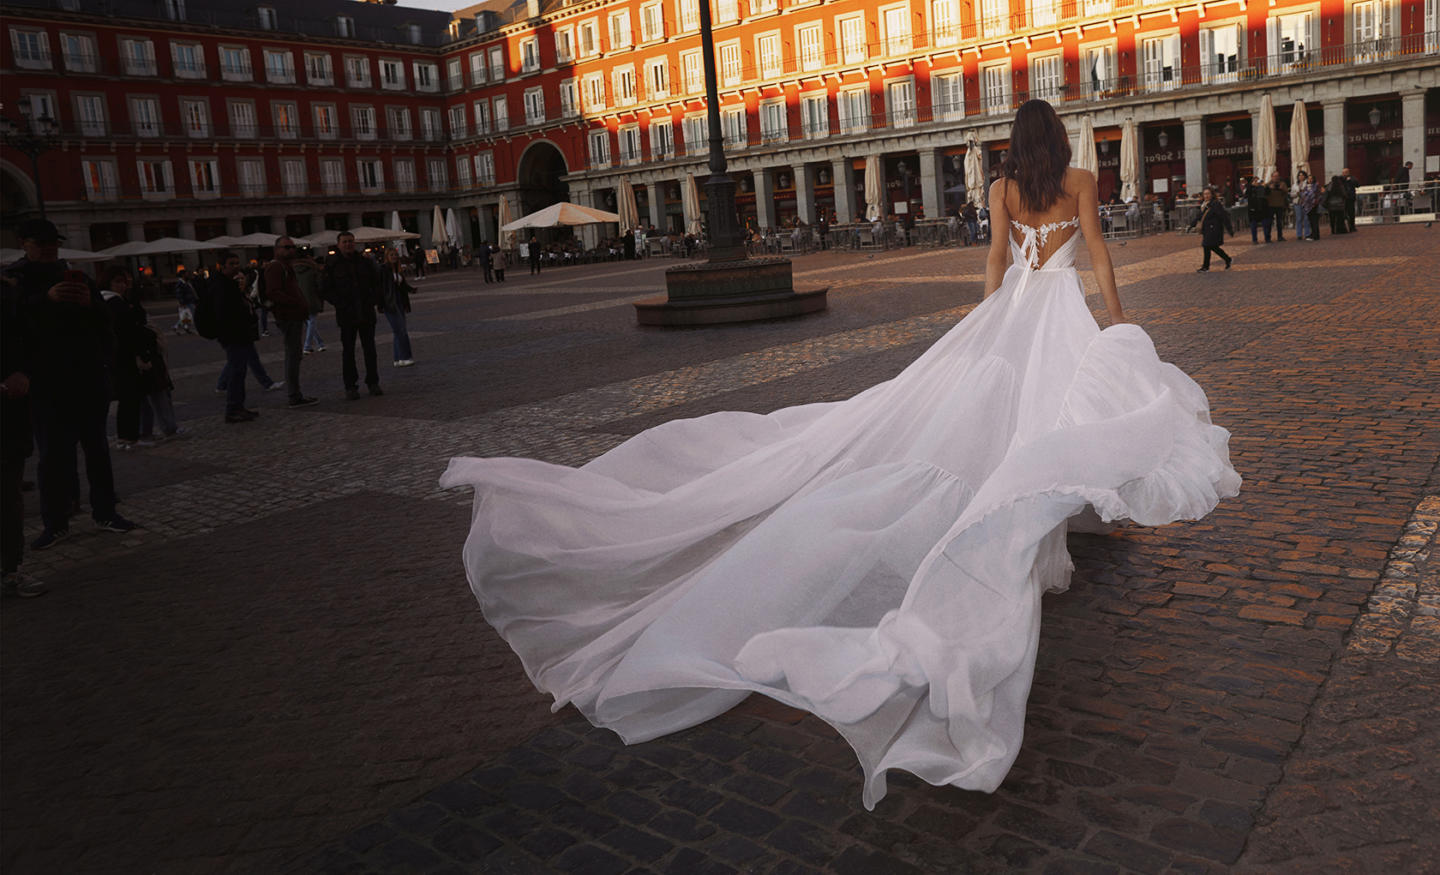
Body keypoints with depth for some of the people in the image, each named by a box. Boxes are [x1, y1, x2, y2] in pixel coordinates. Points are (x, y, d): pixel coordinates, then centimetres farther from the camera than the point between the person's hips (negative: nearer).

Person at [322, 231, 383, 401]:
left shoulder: (365, 262, 7)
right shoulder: (331, 265, -2)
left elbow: (376, 283, 16)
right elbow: (325, 290, 0)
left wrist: (374, 301, 1)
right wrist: (341, 304, -10)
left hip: (367, 313, 2)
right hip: (346, 316, -2)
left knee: (369, 349, 8)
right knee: (347, 350, 1)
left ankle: (373, 382, 18)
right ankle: (350, 386, 7)